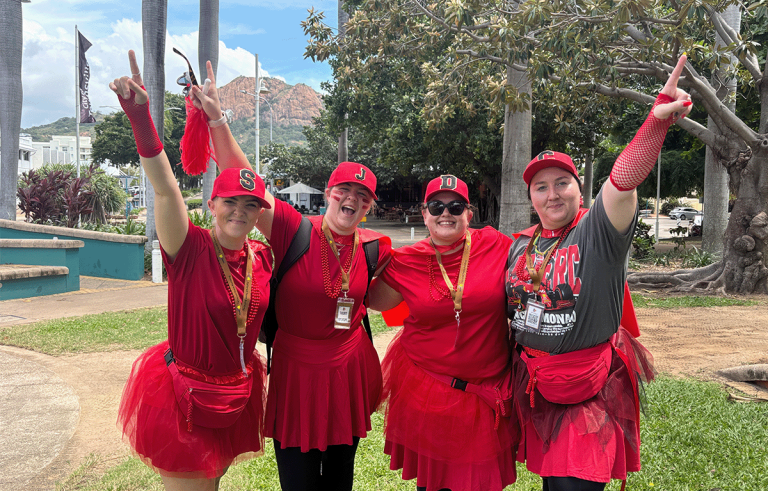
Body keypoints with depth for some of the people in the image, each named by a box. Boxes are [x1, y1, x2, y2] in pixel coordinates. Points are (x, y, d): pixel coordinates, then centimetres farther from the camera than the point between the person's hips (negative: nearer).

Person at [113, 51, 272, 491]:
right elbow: (165, 188, -33)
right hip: (183, 395, -5)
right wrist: (142, 119, -44)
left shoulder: (263, 257, -3)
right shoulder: (191, 249, -17)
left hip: (238, 395, 5)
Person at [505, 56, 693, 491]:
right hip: (536, 385, 5)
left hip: (590, 389, -5)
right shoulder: (520, 246, 4)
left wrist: (657, 121, -47)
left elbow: (624, 182, -31)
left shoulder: (597, 232, -12)